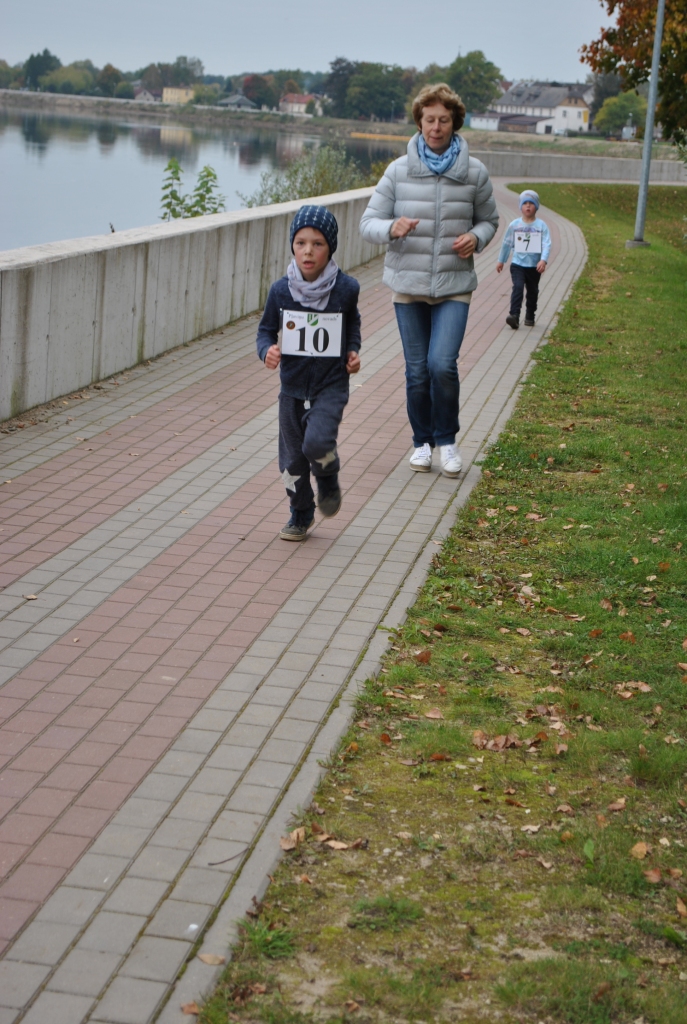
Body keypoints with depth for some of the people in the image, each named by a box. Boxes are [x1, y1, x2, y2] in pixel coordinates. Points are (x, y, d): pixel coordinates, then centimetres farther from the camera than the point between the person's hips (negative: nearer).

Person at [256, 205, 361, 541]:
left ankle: (329, 480, 11)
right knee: (292, 457, 8)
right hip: (292, 387, 2)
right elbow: (266, 329, 5)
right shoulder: (281, 290, -7)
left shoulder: (345, 289, -7)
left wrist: (353, 350, 0)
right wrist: (267, 351, -15)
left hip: (331, 385, -2)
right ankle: (301, 515, 31)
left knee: (317, 442, -23)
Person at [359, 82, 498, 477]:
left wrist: (476, 238, -9)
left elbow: (489, 220, 13)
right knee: (417, 371, 6)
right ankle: (423, 441, 26)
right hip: (408, 284, 1)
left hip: (455, 285, -1)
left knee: (442, 364, -15)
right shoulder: (398, 170, -2)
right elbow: (369, 223, 0)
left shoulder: (474, 172, 0)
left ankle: (447, 440, 7)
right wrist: (392, 228, -22)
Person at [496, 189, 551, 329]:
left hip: (534, 266, 1)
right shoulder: (514, 225, 0)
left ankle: (530, 317, 29)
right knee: (517, 287, -19)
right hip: (518, 264, -1)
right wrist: (501, 261, 19)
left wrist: (543, 260, -26)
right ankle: (514, 315, -27)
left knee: (532, 292, 13)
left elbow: (547, 244, -11)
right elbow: (506, 243, 12)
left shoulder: (541, 225, -3)